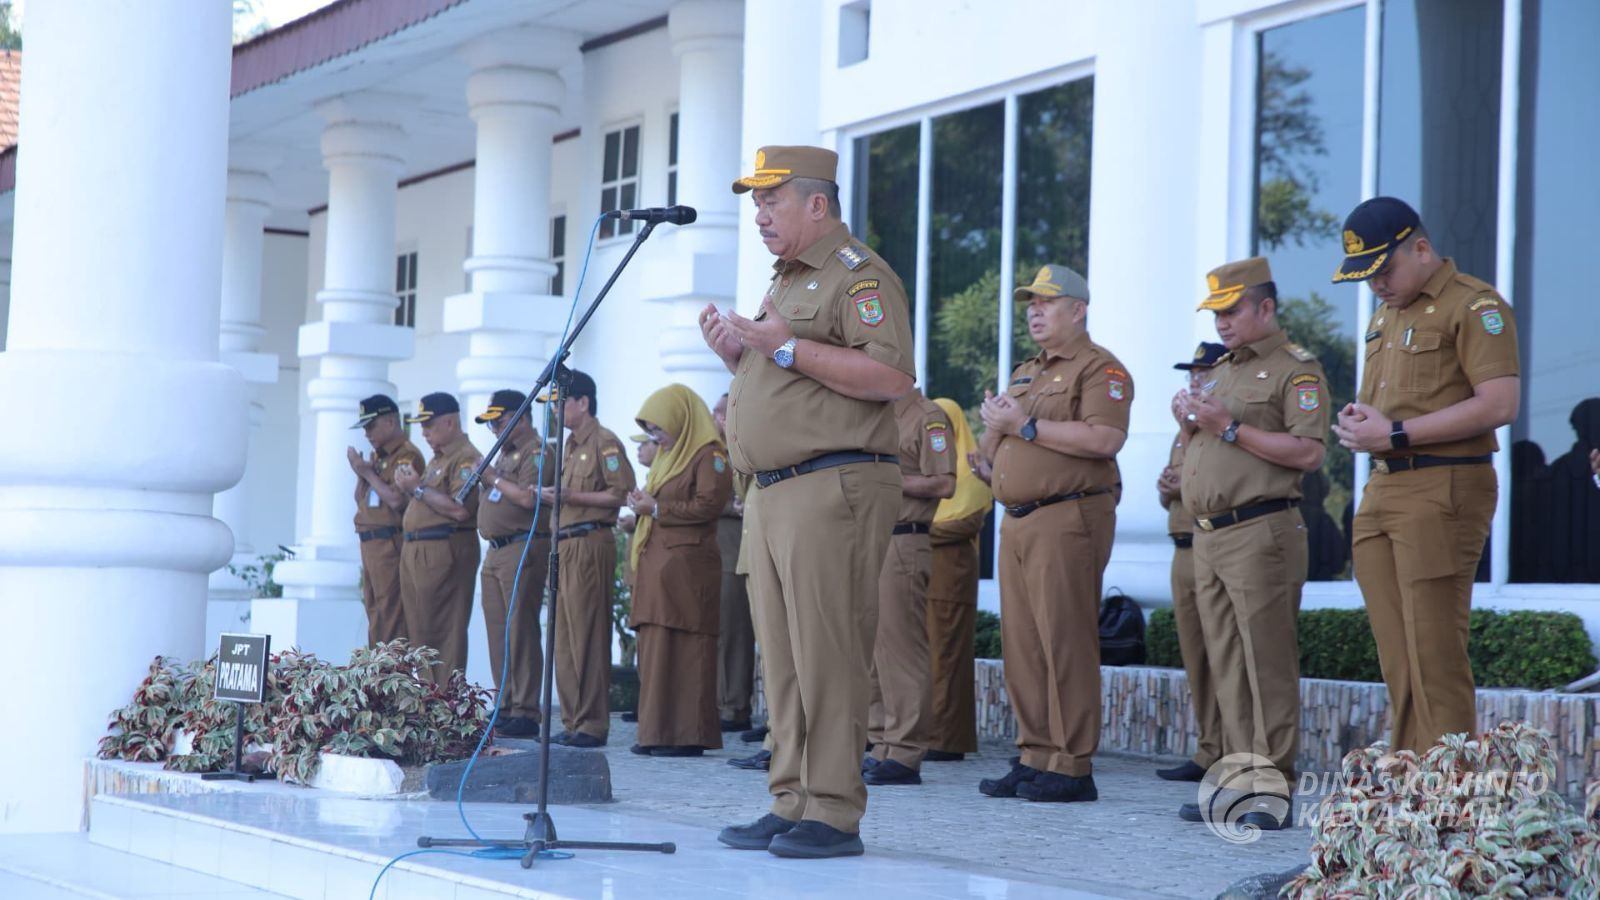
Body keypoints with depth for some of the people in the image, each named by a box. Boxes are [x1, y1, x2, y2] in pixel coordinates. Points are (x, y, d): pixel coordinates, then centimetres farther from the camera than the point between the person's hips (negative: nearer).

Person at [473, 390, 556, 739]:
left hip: (523, 549, -10)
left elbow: (528, 497, -21)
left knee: (520, 630, -11)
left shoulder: (537, 453, -7)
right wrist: (481, 478, 9)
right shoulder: (506, 454, 23)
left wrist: (494, 478, -11)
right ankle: (505, 707, 13)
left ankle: (526, 713, -11)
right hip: (496, 549, 10)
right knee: (498, 631, 9)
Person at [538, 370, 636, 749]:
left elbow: (622, 494, -15)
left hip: (590, 543, -10)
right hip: (565, 544, 10)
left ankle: (592, 724, -8)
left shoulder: (604, 443, -7)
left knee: (587, 633, -10)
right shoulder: (570, 446, 22)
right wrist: (552, 495, 13)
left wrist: (571, 496, -18)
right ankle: (573, 720, 12)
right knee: (564, 635, 8)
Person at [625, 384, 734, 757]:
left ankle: (688, 734, -9)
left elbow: (709, 505, -16)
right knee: (656, 646, 6)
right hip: (655, 562, 9)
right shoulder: (667, 457, 23)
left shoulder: (709, 456, -5)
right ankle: (657, 731, 8)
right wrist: (643, 505, 7)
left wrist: (657, 509, -13)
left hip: (688, 562, -9)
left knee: (684, 647, -10)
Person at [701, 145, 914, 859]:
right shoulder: (785, 282, 25)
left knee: (826, 654, -10)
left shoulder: (858, 275, -5)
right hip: (772, 492, 10)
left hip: (834, 485, -10)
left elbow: (891, 375, -19)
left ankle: (834, 814, -8)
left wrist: (786, 347, -18)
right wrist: (738, 355, 12)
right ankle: (791, 804, 13)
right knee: (781, 659, 9)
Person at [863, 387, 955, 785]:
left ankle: (904, 754, -8)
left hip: (902, 544, -9)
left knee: (899, 650, -9)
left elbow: (944, 483, -15)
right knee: (868, 650, 8)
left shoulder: (927, 418, -5)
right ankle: (879, 745, 12)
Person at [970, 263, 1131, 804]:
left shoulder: (1099, 369, -3)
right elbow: (993, 453, 32)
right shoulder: (1025, 374, 25)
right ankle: (1035, 757, 10)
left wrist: (1024, 426, -15)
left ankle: (1073, 768, -8)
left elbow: (1105, 438, -19)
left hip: (1069, 517, -9)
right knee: (1021, 643, 5)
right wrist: (994, 428, 8)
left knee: (1064, 642, -10)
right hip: (1017, 520, 9)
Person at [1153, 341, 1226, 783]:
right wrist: (1167, 487, 7)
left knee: (1220, 659, -8)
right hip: (1184, 551, 9)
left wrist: (1190, 487, -17)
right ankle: (1210, 751, 14)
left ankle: (1217, 752, -5)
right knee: (1195, 659, 9)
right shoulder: (1187, 429, 23)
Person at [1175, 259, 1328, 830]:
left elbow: (1309, 452, -15)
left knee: (1267, 664, -9)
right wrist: (1190, 424, 8)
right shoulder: (1221, 372, 24)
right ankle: (1238, 774, 11)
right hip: (1207, 536, 8)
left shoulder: (1296, 369, -3)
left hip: (1260, 531, -8)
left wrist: (1231, 428, -15)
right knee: (1226, 666, 7)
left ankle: (1272, 788, -10)